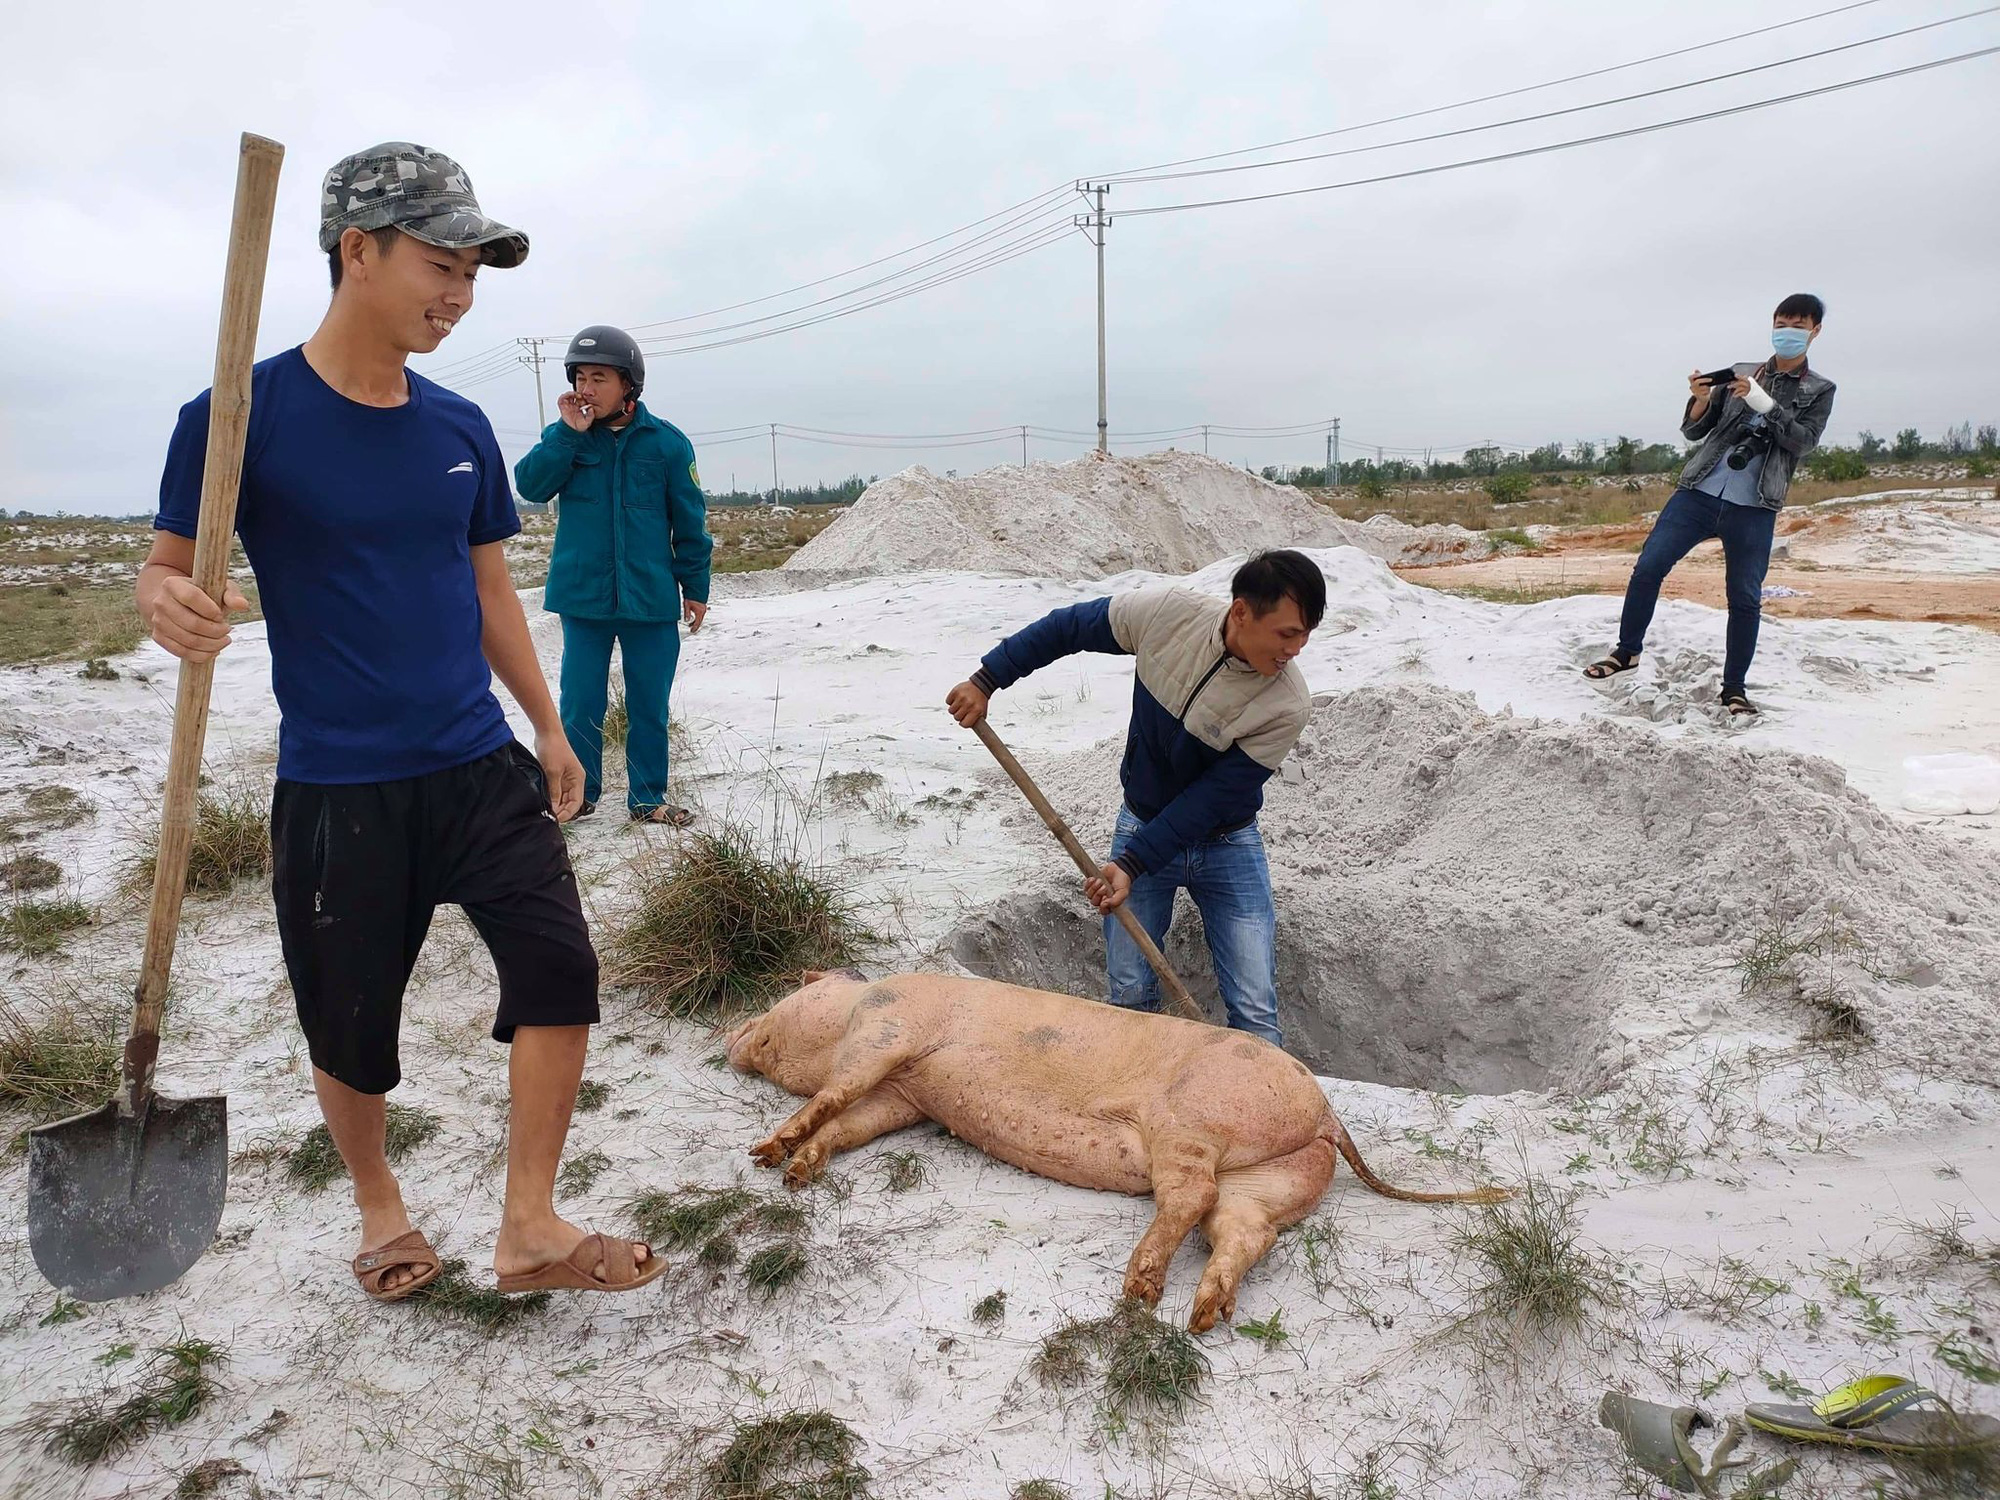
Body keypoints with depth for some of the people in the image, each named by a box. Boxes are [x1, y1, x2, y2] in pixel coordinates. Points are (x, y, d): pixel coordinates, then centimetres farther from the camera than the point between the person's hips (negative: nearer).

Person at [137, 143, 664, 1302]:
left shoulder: (461, 428, 5)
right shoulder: (242, 414, -9)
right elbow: (170, 566, -4)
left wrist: (550, 728, 16)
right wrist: (168, 604, -28)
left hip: (479, 766, 4)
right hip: (335, 790, -3)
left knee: (559, 960, -11)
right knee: (350, 1022, 10)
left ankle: (531, 1229, 5)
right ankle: (380, 1205, 39)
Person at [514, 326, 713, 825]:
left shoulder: (666, 442, -1)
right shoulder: (564, 437, 3)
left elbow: (690, 521, 3)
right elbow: (530, 485, -11)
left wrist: (695, 586, 4)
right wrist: (569, 432, -18)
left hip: (651, 598, 0)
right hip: (582, 597, 1)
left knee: (649, 705, 8)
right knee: (580, 704, 5)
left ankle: (648, 798, 21)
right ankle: (576, 796, 20)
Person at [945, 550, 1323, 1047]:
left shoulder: (1287, 706, -24)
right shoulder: (1166, 613, -20)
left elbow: (1214, 796, -21)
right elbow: (1067, 628, -5)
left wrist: (1133, 864, -24)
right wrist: (986, 680, -5)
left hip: (1226, 844, -1)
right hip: (1143, 823, 2)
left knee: (1255, 1015, -3)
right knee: (1130, 997, 5)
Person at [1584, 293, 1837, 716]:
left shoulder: (1819, 391, 10)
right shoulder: (1739, 374, 14)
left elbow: (1803, 441, -6)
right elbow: (1693, 431, 11)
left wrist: (1763, 402, -18)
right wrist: (1701, 400, -10)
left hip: (1753, 509, -1)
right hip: (1700, 492, 2)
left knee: (1745, 598, -1)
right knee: (1647, 567, -8)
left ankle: (1734, 688, 9)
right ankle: (1628, 650, 9)